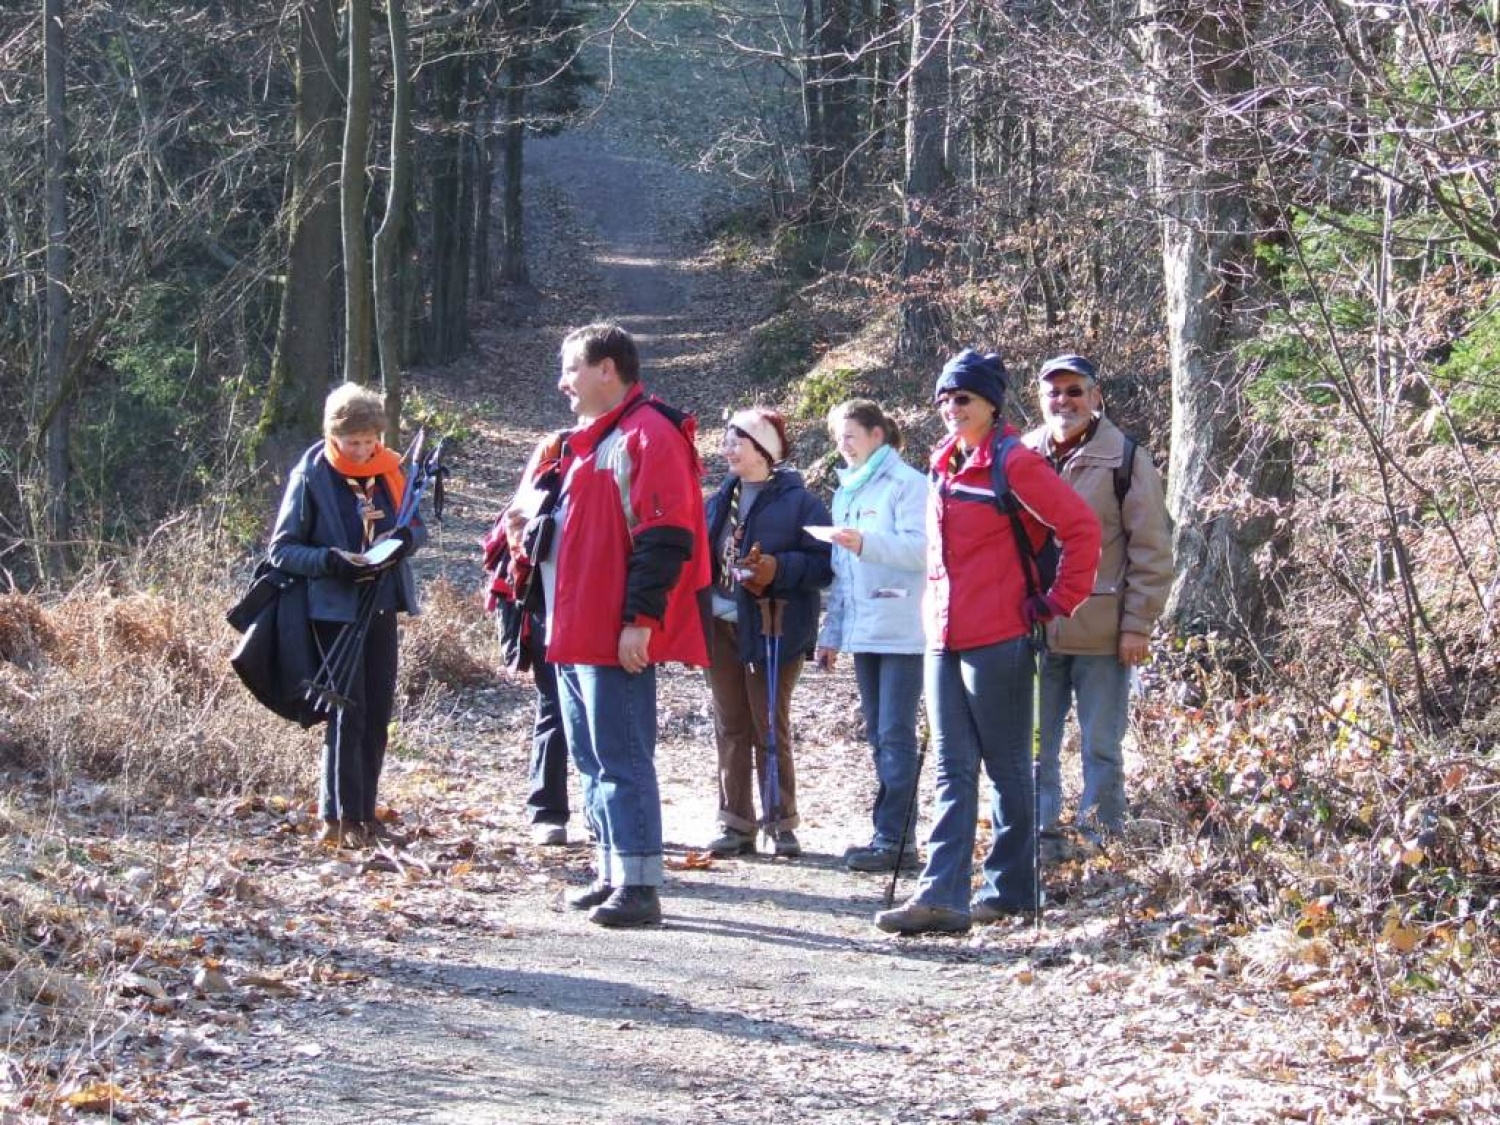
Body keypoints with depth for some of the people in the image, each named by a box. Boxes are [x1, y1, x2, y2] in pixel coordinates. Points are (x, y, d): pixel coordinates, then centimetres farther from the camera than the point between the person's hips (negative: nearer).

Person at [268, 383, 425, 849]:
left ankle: (364, 813, 17)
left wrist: (406, 538, -10)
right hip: (335, 608, -5)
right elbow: (281, 549, -8)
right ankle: (339, 818, -2)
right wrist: (331, 561, -25)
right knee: (348, 710, -7)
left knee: (379, 710, 8)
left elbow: (417, 525, 14)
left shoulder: (388, 469, 4)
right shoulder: (310, 477, -10)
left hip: (382, 605, 5)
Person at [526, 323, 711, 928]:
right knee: (592, 759, 13)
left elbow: (665, 537, -19)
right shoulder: (587, 440, 21)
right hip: (574, 636, 11)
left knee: (621, 759, -10)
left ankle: (639, 886, -8)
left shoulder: (648, 436, -12)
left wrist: (640, 618, -22)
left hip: (616, 639, -11)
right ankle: (612, 876, 20)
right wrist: (535, 528, 15)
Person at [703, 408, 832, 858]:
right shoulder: (722, 499, 12)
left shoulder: (798, 501, -7)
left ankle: (781, 823, 6)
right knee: (730, 728, 7)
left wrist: (778, 569, -24)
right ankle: (736, 823, 11)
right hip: (721, 626, 6)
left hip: (771, 630, -6)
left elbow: (824, 564, -12)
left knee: (770, 729, -2)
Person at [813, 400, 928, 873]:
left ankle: (894, 837, -9)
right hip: (863, 632, 8)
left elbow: (920, 548, -17)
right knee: (880, 736, 9)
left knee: (895, 735, -9)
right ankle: (891, 835, 12)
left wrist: (865, 543, -29)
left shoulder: (907, 483, -5)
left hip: (901, 632, -8)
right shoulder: (847, 492, 20)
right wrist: (831, 633, 21)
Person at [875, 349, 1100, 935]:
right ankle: (941, 895, -2)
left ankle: (1010, 887, 12)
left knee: (1006, 765, 3)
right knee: (952, 770, 2)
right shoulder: (945, 466, 15)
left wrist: (1059, 601, -9)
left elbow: (1081, 526, -12)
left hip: (998, 641, -8)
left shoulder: (1013, 464, -10)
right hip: (944, 640, 8)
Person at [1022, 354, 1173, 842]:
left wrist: (1138, 624, -8)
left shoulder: (1126, 460, -2)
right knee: (1035, 747, 9)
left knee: (1101, 747, 3)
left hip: (1100, 634, -4)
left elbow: (1151, 550, -3)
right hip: (1033, 631, 4)